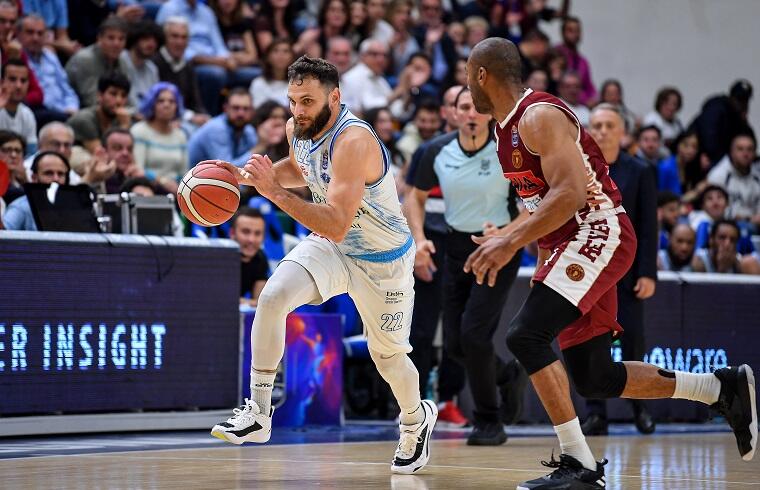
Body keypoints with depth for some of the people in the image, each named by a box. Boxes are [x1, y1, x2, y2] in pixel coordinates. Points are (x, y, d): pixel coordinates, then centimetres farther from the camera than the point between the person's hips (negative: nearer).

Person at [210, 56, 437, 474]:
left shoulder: (353, 141, -35)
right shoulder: (297, 128, -10)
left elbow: (337, 225, -42)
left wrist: (276, 192, -46)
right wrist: (248, 176, -2)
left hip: (382, 259, -6)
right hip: (331, 246, 6)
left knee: (388, 355, 9)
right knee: (272, 298, -21)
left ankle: (415, 420, 43)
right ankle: (258, 413, -14)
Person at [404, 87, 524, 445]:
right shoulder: (437, 151, -4)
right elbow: (416, 197, 10)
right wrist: (419, 239, -5)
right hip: (458, 247, 5)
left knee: (473, 332, -18)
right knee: (454, 343, 4)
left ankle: (489, 422, -3)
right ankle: (503, 375, 37)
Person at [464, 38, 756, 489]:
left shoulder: (539, 116, -15)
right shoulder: (508, 129, 15)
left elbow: (570, 193, -26)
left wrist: (511, 243, -29)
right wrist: (543, 262, 22)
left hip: (597, 232, -10)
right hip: (571, 243, 10)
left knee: (525, 336, -22)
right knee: (593, 379, 9)